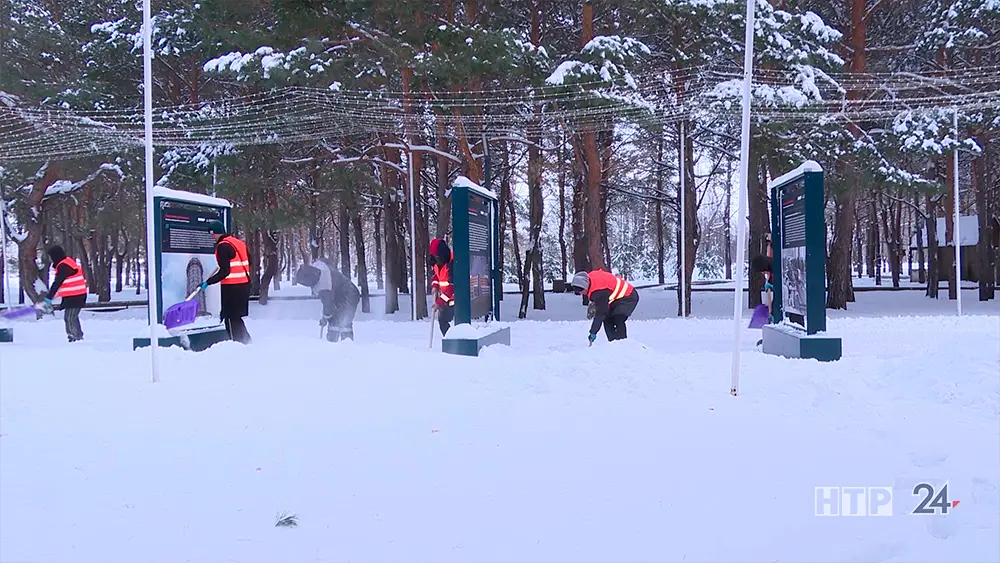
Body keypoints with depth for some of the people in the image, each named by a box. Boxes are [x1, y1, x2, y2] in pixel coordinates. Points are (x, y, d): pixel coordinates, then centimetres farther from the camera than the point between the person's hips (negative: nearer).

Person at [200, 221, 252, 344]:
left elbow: (225, 271, -18)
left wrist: (208, 282, -15)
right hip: (245, 284, 9)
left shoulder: (223, 246, -13)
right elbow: (248, 261, 21)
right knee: (237, 317, 17)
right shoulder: (239, 242, 12)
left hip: (232, 287, -8)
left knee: (231, 319, -2)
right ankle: (247, 342, 19)